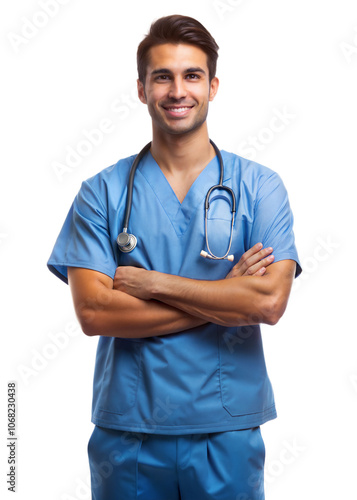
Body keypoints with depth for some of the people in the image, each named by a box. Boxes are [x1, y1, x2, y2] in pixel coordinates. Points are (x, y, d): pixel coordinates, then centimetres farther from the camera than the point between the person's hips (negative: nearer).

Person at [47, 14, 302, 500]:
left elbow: (270, 301, -13)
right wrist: (226, 297, -13)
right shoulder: (103, 192, -1)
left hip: (228, 429, 0)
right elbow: (93, 312, -11)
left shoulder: (260, 187, -1)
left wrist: (150, 283, -14)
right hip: (127, 427, 0)